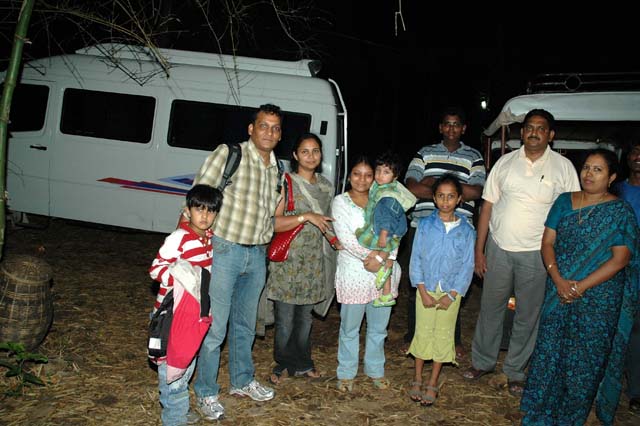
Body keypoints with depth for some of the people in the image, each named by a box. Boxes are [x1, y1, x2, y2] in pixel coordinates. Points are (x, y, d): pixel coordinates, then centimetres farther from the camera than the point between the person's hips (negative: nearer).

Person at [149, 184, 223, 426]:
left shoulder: (210, 237, 2)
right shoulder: (178, 239, -22)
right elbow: (156, 268, -21)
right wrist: (180, 278, -33)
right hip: (172, 312, -8)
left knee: (189, 360, 20)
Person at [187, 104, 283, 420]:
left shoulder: (276, 168, 9)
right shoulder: (229, 154, -10)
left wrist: (265, 245, 13)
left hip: (257, 255, 7)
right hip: (223, 251, -6)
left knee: (245, 325, 20)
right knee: (214, 328, -1)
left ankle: (242, 381, 37)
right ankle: (206, 394, 16)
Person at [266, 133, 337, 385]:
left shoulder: (326, 186, 11)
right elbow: (273, 223, -14)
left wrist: (335, 240, 9)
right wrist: (305, 216, -21)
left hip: (313, 259, 5)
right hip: (287, 259, -5)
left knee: (305, 315, 14)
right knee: (285, 317, -1)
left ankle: (301, 364, 27)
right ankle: (283, 364, 17)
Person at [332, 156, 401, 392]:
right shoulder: (340, 201, 0)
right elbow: (345, 236, -11)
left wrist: (388, 258, -13)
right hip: (354, 273, -3)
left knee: (378, 326, 13)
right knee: (350, 327, 6)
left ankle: (376, 370, 28)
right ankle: (346, 373, 20)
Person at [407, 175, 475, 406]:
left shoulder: (466, 230, -5)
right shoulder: (425, 225, -5)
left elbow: (467, 266, -3)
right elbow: (416, 258, -4)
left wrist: (452, 296, -10)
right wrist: (423, 291, -10)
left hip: (451, 292, 0)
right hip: (426, 289, 0)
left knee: (443, 335, 9)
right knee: (422, 333, 8)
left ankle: (433, 383, 22)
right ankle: (418, 379, 24)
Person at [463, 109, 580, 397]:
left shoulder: (563, 167, -2)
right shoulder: (505, 163, 3)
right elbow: (487, 206, 5)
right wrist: (479, 250, 2)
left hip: (537, 254, -1)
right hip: (499, 249, 2)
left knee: (527, 316, 9)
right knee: (490, 309, 12)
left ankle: (515, 372, 26)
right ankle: (482, 362, 30)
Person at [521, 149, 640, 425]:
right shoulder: (564, 202, 5)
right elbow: (547, 242, 2)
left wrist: (581, 286, -17)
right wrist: (558, 280, -13)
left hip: (598, 297, -2)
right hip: (558, 292, 3)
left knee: (586, 358, 7)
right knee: (549, 349, 6)